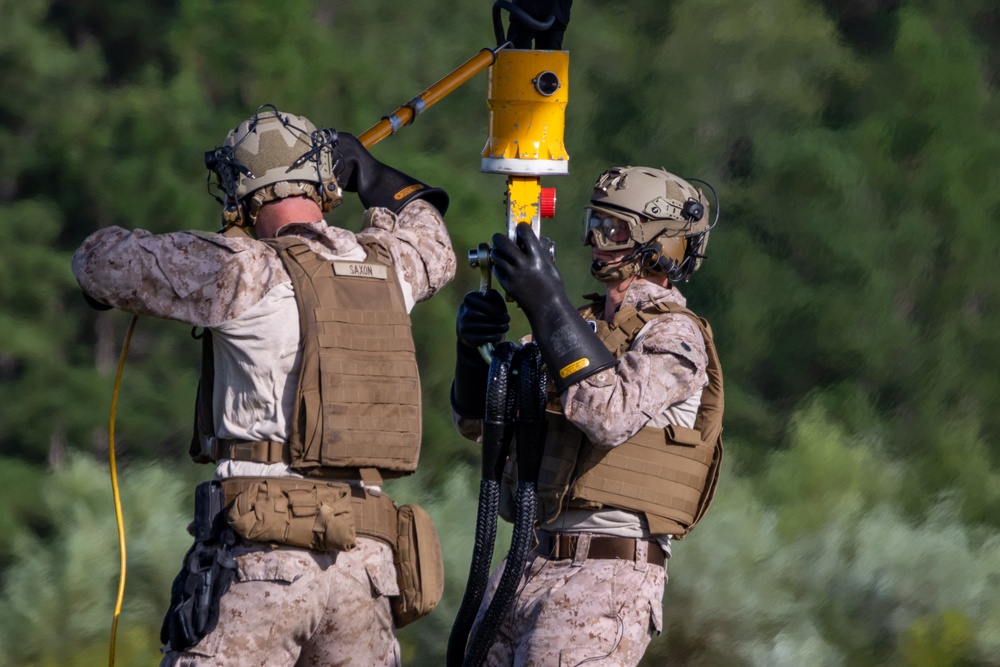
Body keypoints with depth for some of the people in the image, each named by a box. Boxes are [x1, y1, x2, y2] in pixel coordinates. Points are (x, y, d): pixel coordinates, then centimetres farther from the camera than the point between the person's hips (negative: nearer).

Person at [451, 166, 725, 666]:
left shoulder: (672, 335, -5)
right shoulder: (582, 326, 19)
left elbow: (613, 413, -24)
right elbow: (478, 420, 18)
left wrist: (546, 302, -24)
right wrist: (475, 342, -3)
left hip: (606, 577, -8)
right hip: (529, 567, 8)